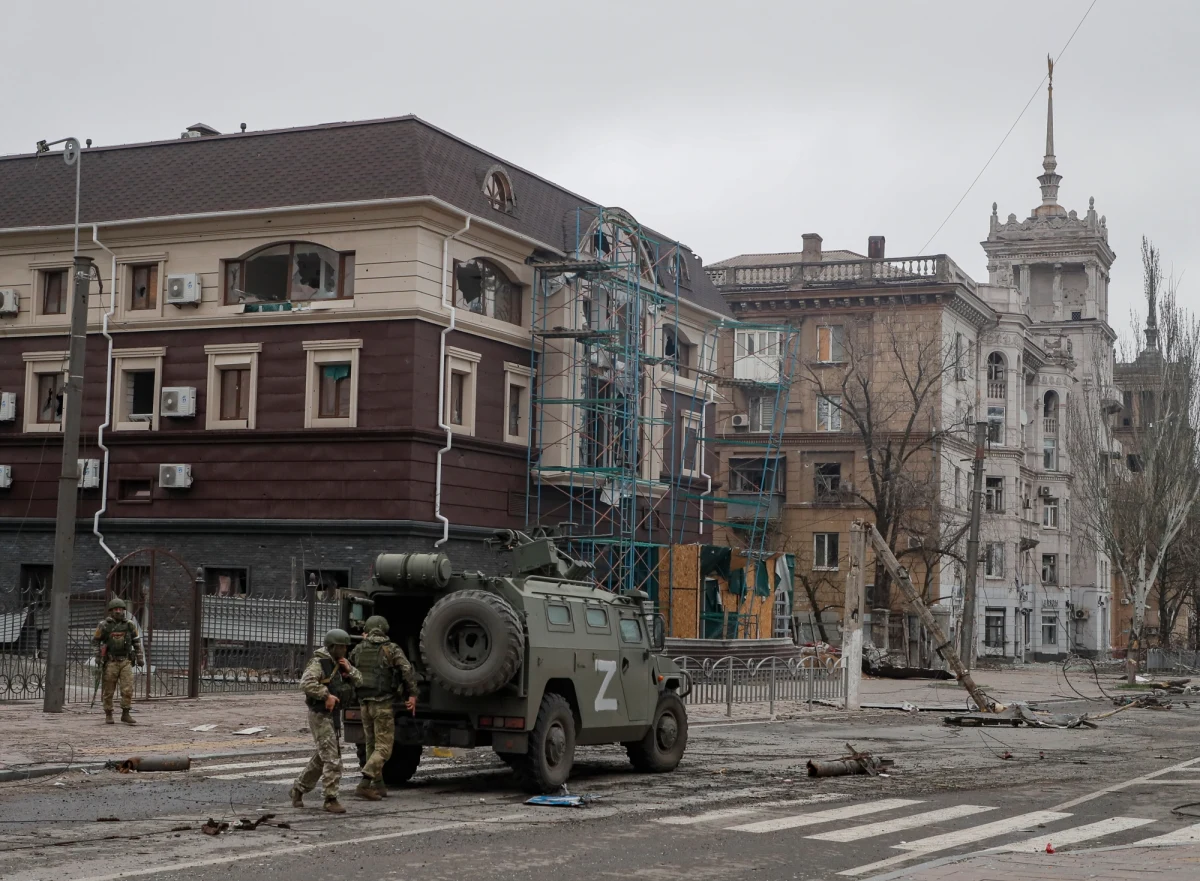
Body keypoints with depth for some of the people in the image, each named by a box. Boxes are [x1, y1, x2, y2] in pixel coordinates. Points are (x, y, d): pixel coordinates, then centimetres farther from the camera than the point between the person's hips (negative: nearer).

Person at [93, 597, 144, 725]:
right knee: (108, 690, 4)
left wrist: (140, 657, 9)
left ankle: (125, 715, 0)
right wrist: (98, 657, -2)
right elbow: (95, 641, 5)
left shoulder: (130, 624, 1)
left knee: (128, 689, -8)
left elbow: (136, 641, 12)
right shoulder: (104, 625, -5)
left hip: (126, 662, 2)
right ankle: (108, 715, 16)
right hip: (110, 662, -2)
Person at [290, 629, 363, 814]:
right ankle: (331, 799, -11)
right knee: (332, 757, -13)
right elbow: (306, 683, -28)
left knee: (322, 757, 17)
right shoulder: (319, 663, -15)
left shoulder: (341, 663, 12)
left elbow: (359, 681, 11)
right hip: (320, 714, -9)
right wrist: (326, 695, -28)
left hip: (333, 714, 9)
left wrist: (349, 670, -7)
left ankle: (298, 789, 31)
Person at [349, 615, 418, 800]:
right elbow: (407, 670, -14)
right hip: (383, 703, -5)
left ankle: (378, 786, 21)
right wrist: (411, 695, -8)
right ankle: (364, 784, -17)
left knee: (372, 745, 18)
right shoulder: (391, 649, -5)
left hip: (364, 703, 5)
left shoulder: (358, 649, 6)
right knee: (383, 747, -3)